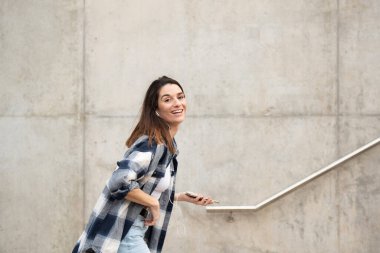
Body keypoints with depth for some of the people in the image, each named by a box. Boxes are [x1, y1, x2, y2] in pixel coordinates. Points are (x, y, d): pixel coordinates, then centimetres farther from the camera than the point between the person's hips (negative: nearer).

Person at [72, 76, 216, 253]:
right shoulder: (154, 142, -16)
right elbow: (120, 182, -28)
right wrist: (153, 203, -17)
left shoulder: (167, 144, 13)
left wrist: (182, 197, 15)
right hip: (120, 232, -10)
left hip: (135, 231, 10)